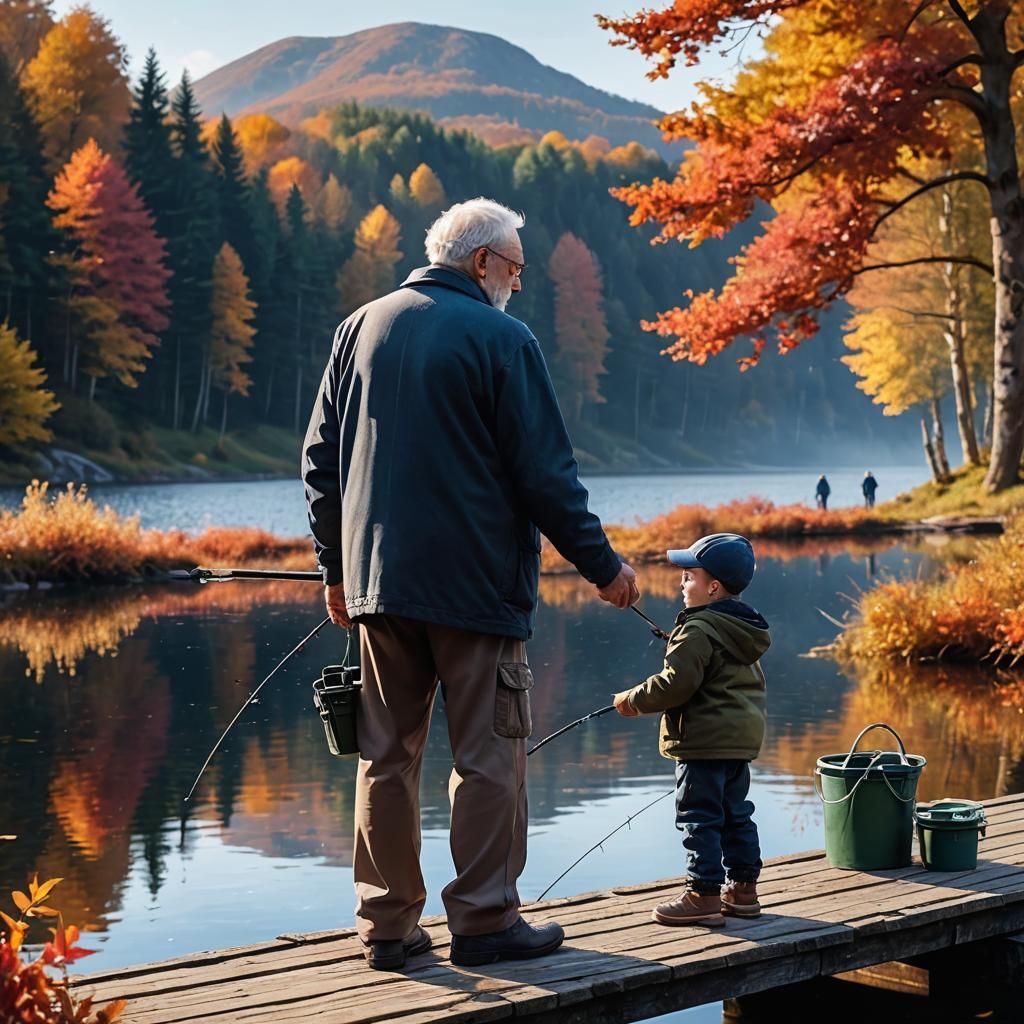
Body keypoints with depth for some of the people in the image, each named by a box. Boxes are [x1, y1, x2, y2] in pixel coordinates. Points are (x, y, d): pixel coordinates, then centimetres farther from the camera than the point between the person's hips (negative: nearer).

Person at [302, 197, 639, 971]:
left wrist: (337, 566, 20)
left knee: (386, 758, 9)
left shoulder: (361, 328, 11)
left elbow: (321, 461, 14)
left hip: (376, 582, 6)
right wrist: (603, 566, 0)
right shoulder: (501, 339, -7)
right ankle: (485, 921, 5)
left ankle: (388, 923, 12)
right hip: (474, 585, -6)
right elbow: (547, 474, -9)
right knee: (488, 759, 2)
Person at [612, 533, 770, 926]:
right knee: (736, 814, 15)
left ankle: (704, 895, -5)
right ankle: (743, 888, 20)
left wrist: (634, 699, -8)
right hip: (742, 737, 10)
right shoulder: (744, 629, 13)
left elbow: (676, 683, -22)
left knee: (699, 817, -5)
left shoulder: (698, 631, -17)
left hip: (704, 741, -10)